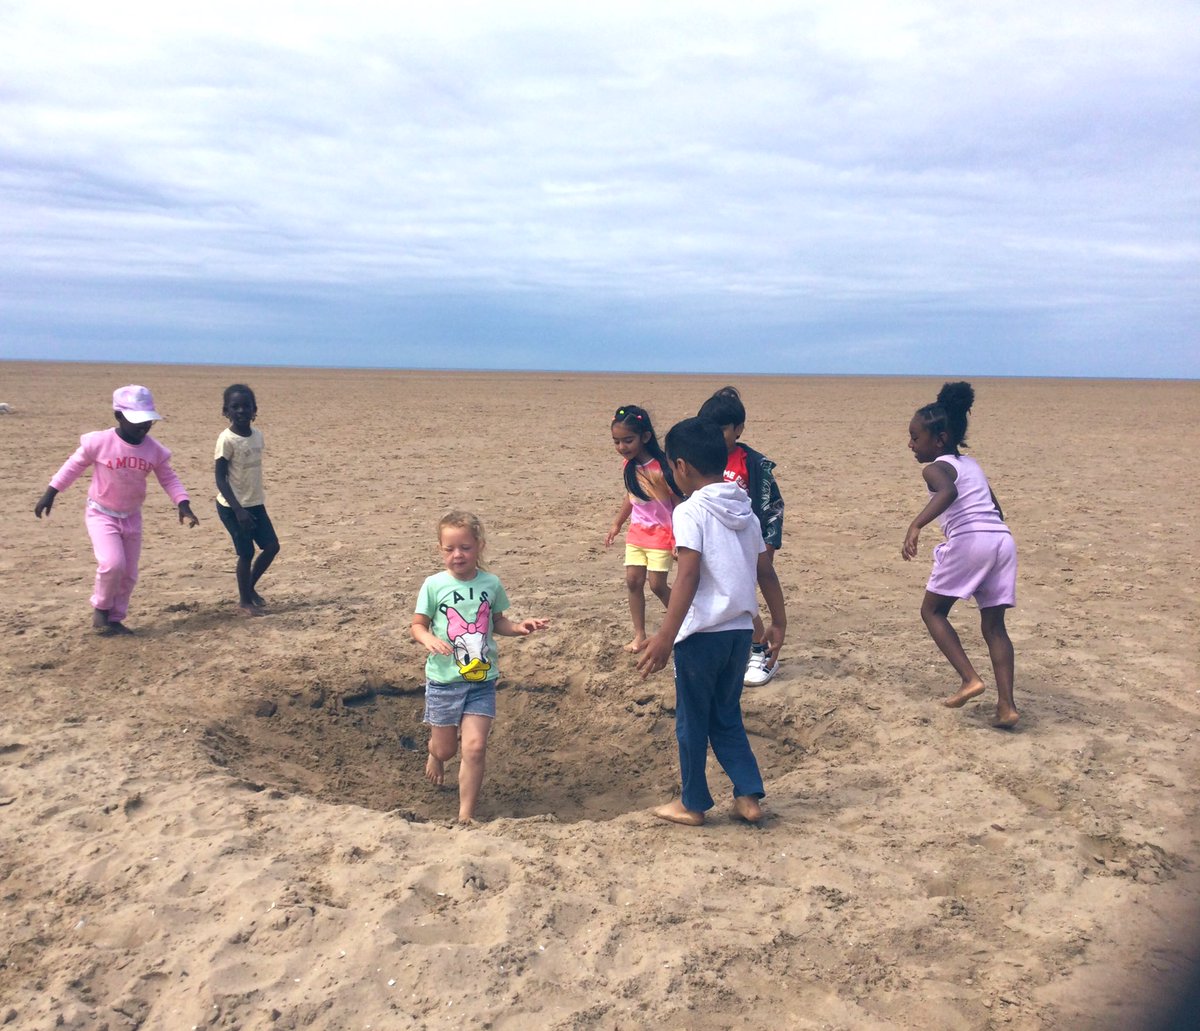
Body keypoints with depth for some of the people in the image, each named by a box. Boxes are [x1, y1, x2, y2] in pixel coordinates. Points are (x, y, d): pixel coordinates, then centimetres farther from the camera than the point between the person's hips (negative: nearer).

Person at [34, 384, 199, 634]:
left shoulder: (154, 449, -9)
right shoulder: (99, 442, -19)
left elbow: (169, 479, 0)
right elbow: (73, 466, -6)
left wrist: (183, 505, -14)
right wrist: (50, 494, -2)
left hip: (131, 517, 5)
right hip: (100, 514, -4)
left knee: (128, 574, 8)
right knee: (113, 564, -23)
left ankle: (115, 618, 25)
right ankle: (101, 609, 3)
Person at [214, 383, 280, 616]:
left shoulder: (258, 435, 3)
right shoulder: (227, 439, -17)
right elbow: (220, 478, -17)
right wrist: (238, 509, -24)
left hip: (255, 503, 7)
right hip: (232, 506, -7)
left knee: (272, 546, 5)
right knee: (246, 552, 0)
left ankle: (250, 588, 26)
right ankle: (244, 601, 17)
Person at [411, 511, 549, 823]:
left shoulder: (491, 583, -2)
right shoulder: (434, 585, -9)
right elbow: (417, 625, -4)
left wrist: (518, 627, -8)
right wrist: (428, 638, -25)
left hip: (482, 680, 1)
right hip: (444, 680, -1)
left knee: (475, 747, -9)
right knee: (445, 747, 14)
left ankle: (466, 815, 5)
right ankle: (434, 755, 54)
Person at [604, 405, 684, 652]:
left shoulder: (661, 468, -22)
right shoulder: (629, 466, -1)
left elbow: (678, 503, -16)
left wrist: (678, 538, -16)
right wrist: (617, 524, 18)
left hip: (661, 535, -6)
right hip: (636, 533, 7)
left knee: (657, 585, -3)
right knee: (633, 581, 4)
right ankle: (639, 635, 14)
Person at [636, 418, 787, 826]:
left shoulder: (691, 512, -13)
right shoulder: (745, 510, 8)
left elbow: (688, 577, -22)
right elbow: (766, 572, 12)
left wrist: (666, 636, -24)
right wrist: (778, 622, 21)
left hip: (703, 632, -7)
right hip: (740, 630, 7)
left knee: (692, 720, 10)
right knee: (727, 716, 21)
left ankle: (693, 803, 23)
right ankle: (748, 796, 20)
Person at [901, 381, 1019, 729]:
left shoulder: (936, 468, 2)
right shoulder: (971, 464, 26)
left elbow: (948, 492, -22)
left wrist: (916, 525, -32)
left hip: (969, 540, -7)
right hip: (1003, 538, 8)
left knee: (932, 610, 9)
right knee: (994, 625, 11)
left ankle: (970, 678, -4)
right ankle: (1006, 706, 4)